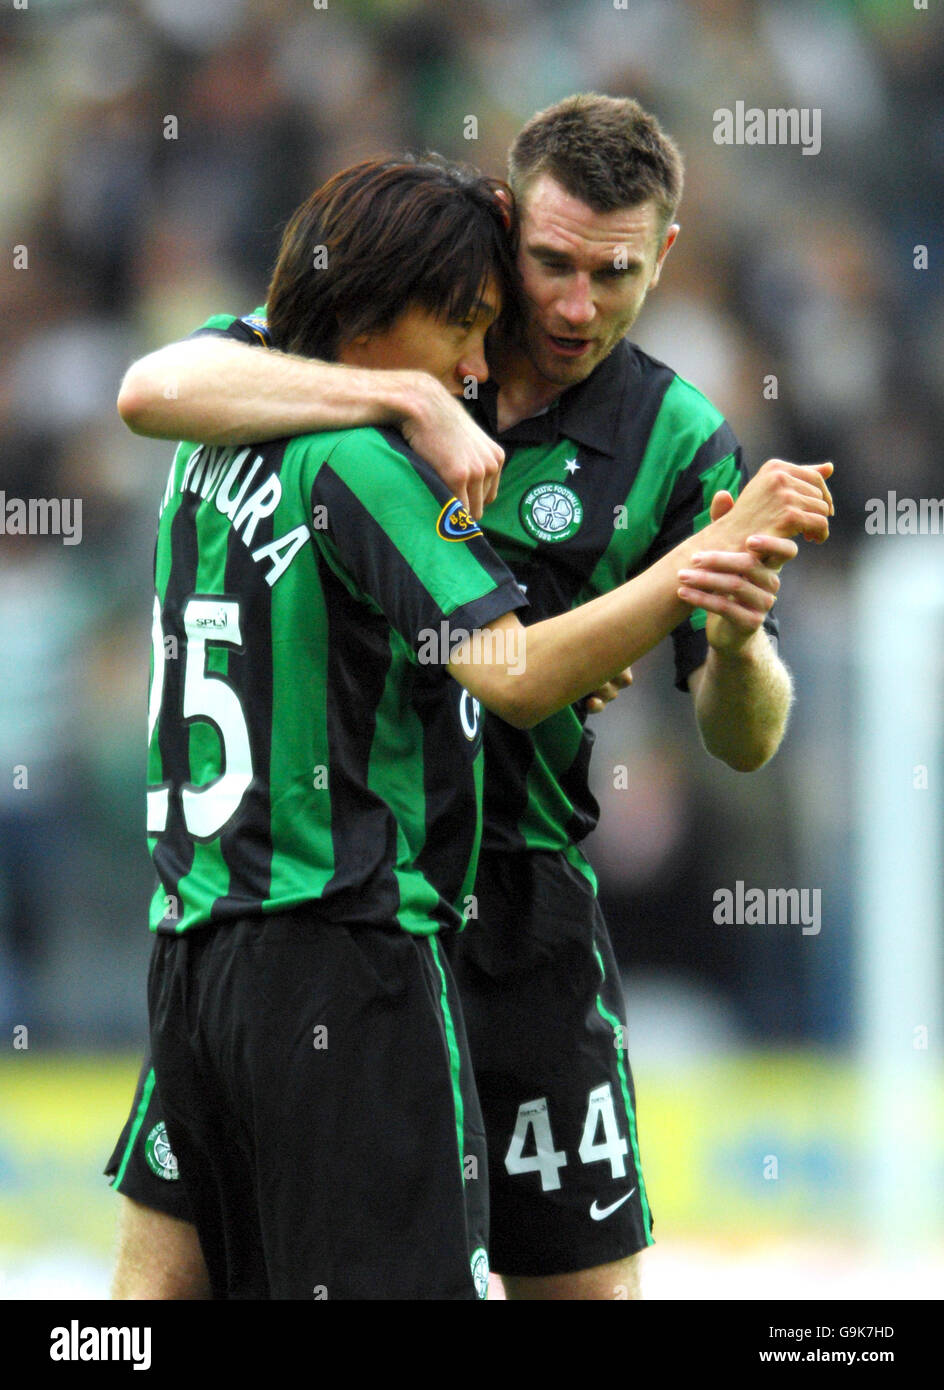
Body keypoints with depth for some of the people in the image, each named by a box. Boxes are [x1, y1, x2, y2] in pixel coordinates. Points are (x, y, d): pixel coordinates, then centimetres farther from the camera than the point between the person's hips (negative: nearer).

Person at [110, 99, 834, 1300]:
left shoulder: (677, 442, -1)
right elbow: (154, 390, -20)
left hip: (510, 884, 0)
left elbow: (744, 741, -3)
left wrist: (737, 642, -28)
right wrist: (404, 397, -30)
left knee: (584, 1277, 0)